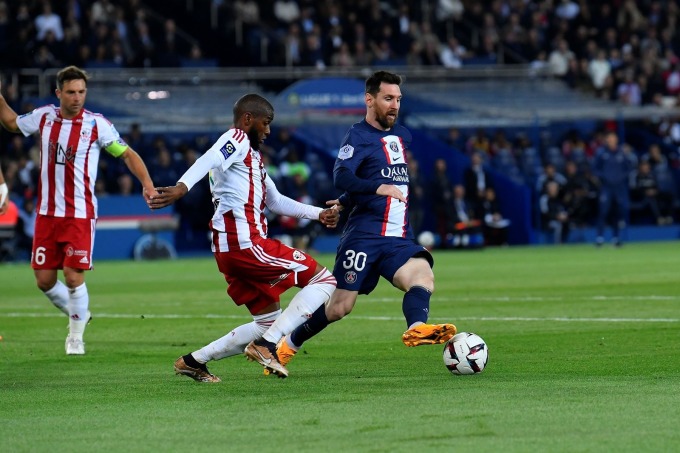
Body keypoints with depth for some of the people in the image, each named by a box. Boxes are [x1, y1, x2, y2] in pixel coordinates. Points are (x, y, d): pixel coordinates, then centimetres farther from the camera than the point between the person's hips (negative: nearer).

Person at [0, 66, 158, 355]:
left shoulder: (96, 124, -7)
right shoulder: (44, 117, 4)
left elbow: (128, 155, -2)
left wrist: (147, 184, -15)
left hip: (80, 215, -4)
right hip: (47, 213, 4)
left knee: (73, 276, -11)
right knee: (44, 280, 4)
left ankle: (76, 337, 8)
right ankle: (78, 314, 30)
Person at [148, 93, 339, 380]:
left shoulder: (252, 156, 29)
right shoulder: (237, 140, -2)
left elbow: (276, 202, 38)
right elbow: (209, 161, -24)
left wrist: (318, 214, 33)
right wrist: (182, 187, -42)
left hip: (229, 250, 10)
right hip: (245, 242, -10)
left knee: (268, 323, 17)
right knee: (323, 280, -9)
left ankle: (193, 361, 16)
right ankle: (266, 345, -18)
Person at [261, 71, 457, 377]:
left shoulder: (402, 136, 18)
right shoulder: (358, 136, -5)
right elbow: (341, 177, -21)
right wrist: (378, 188, -37)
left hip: (399, 239, 6)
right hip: (363, 236, -6)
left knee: (423, 276, -25)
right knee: (340, 307, -4)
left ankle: (416, 329, -51)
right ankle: (287, 346, 18)